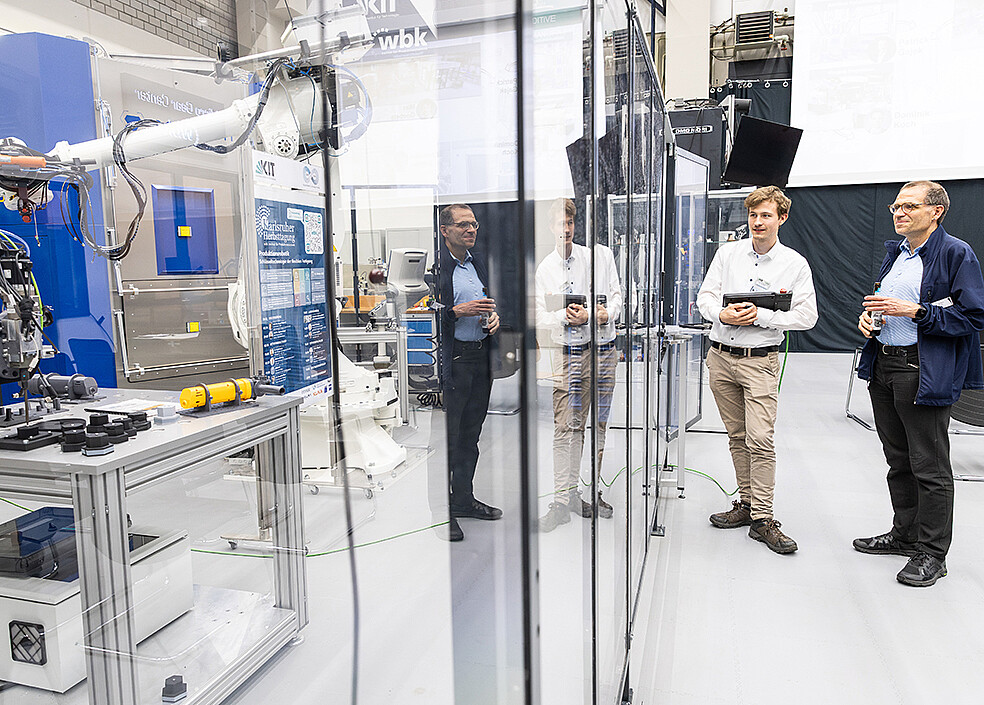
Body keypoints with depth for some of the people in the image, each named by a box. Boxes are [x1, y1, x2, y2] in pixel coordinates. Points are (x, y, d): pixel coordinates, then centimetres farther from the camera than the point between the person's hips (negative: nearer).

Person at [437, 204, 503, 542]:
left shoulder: (478, 263, 15)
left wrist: (494, 317, 5)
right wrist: (458, 311, -21)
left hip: (481, 359, 8)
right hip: (452, 360, -8)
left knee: (470, 434, 16)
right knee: (446, 438, -2)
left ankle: (464, 499, 30)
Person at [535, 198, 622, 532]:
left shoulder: (601, 255, 7)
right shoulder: (545, 269, 6)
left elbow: (616, 294, 8)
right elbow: (541, 316, 3)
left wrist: (607, 313, -14)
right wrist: (567, 317, -17)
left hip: (604, 349, 1)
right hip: (569, 353, -1)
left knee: (599, 423, 8)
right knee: (566, 427, -6)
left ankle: (591, 492, 20)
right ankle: (563, 499, 0)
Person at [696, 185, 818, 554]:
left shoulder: (795, 264, 0)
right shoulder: (728, 253, 7)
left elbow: (806, 316, -4)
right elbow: (705, 296, 6)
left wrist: (760, 316, -15)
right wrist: (723, 314, -15)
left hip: (759, 360, -3)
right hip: (720, 356, 3)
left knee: (760, 439, -11)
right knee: (737, 436, 11)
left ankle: (762, 519, -2)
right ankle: (746, 502, 24)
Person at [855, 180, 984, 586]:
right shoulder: (895, 252, 15)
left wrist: (913, 310, -21)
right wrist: (869, 314, 5)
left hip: (924, 373, -8)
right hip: (883, 366, 8)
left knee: (930, 466, 1)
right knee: (898, 460, 18)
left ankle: (932, 553, 14)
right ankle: (904, 534, 32)